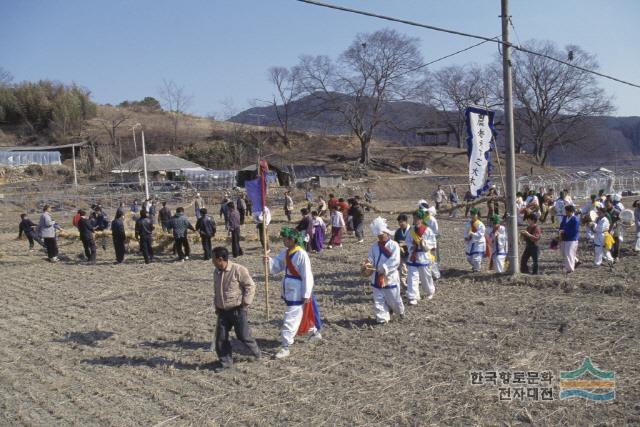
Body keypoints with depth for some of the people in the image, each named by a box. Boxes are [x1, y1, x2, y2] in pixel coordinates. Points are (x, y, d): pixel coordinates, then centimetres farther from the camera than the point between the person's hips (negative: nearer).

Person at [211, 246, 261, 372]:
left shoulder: (238, 270, -16)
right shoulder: (216, 272, 7)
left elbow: (250, 286, -12)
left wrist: (245, 304, -12)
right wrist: (216, 306, 16)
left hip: (237, 310, -6)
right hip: (223, 311, 6)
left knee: (243, 336, -2)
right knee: (220, 337, 4)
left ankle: (257, 353, 25)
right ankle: (225, 361, 19)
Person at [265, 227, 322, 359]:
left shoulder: (301, 255, -21)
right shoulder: (285, 252, 3)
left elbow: (307, 276, -19)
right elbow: (276, 266, 7)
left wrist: (306, 295, -17)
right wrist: (269, 260, -15)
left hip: (298, 293, -9)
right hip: (289, 291, 9)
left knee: (291, 319, -4)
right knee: (302, 314, 25)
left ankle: (285, 347, 5)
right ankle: (314, 332, 47)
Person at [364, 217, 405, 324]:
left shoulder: (394, 245, -12)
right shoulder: (374, 246, 4)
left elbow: (395, 261, -20)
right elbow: (370, 258, 4)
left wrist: (384, 269, -25)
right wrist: (367, 264, -18)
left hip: (390, 277, -4)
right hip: (376, 278, 4)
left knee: (394, 299, 12)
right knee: (378, 300, 4)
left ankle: (400, 311, 42)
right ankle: (382, 318, 16)